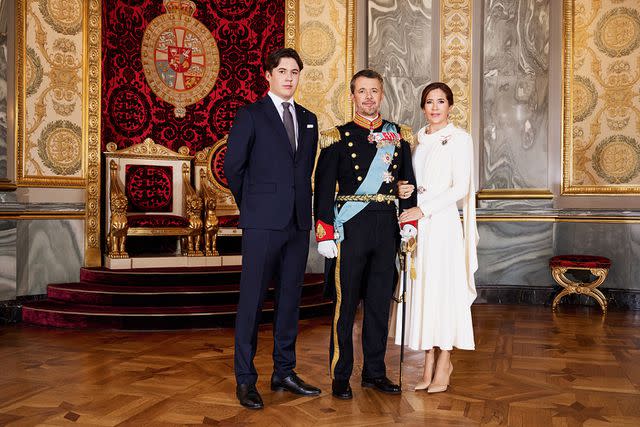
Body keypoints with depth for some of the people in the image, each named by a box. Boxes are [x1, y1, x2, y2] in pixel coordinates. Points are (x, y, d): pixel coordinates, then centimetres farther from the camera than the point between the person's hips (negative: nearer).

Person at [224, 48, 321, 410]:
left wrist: (302, 205, 12)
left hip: (298, 221, 5)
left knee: (290, 298, 11)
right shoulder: (251, 115, -1)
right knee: (252, 301, -1)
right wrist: (251, 205, 6)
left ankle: (285, 372, 22)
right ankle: (245, 379, 9)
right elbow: (233, 166, 0)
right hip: (263, 223, -5)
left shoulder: (308, 119, 15)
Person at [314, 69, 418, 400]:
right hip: (350, 229, -3)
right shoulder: (338, 138, 1)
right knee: (345, 302, 1)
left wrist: (409, 222, 6)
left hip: (386, 228, 4)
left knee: (380, 301, 10)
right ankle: (340, 376, 13)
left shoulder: (399, 136, 11)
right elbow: (324, 189, -3)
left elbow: (408, 182, 15)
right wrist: (325, 235, -10)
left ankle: (375, 372, 23)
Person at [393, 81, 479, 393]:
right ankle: (429, 363, 16)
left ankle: (444, 362, 11)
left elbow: (460, 188, -10)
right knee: (421, 287, 6)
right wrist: (402, 189, -1)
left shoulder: (459, 138, -3)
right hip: (417, 222, 6)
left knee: (443, 288, -2)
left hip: (443, 221, -6)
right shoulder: (418, 138, 15)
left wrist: (423, 210, -15)